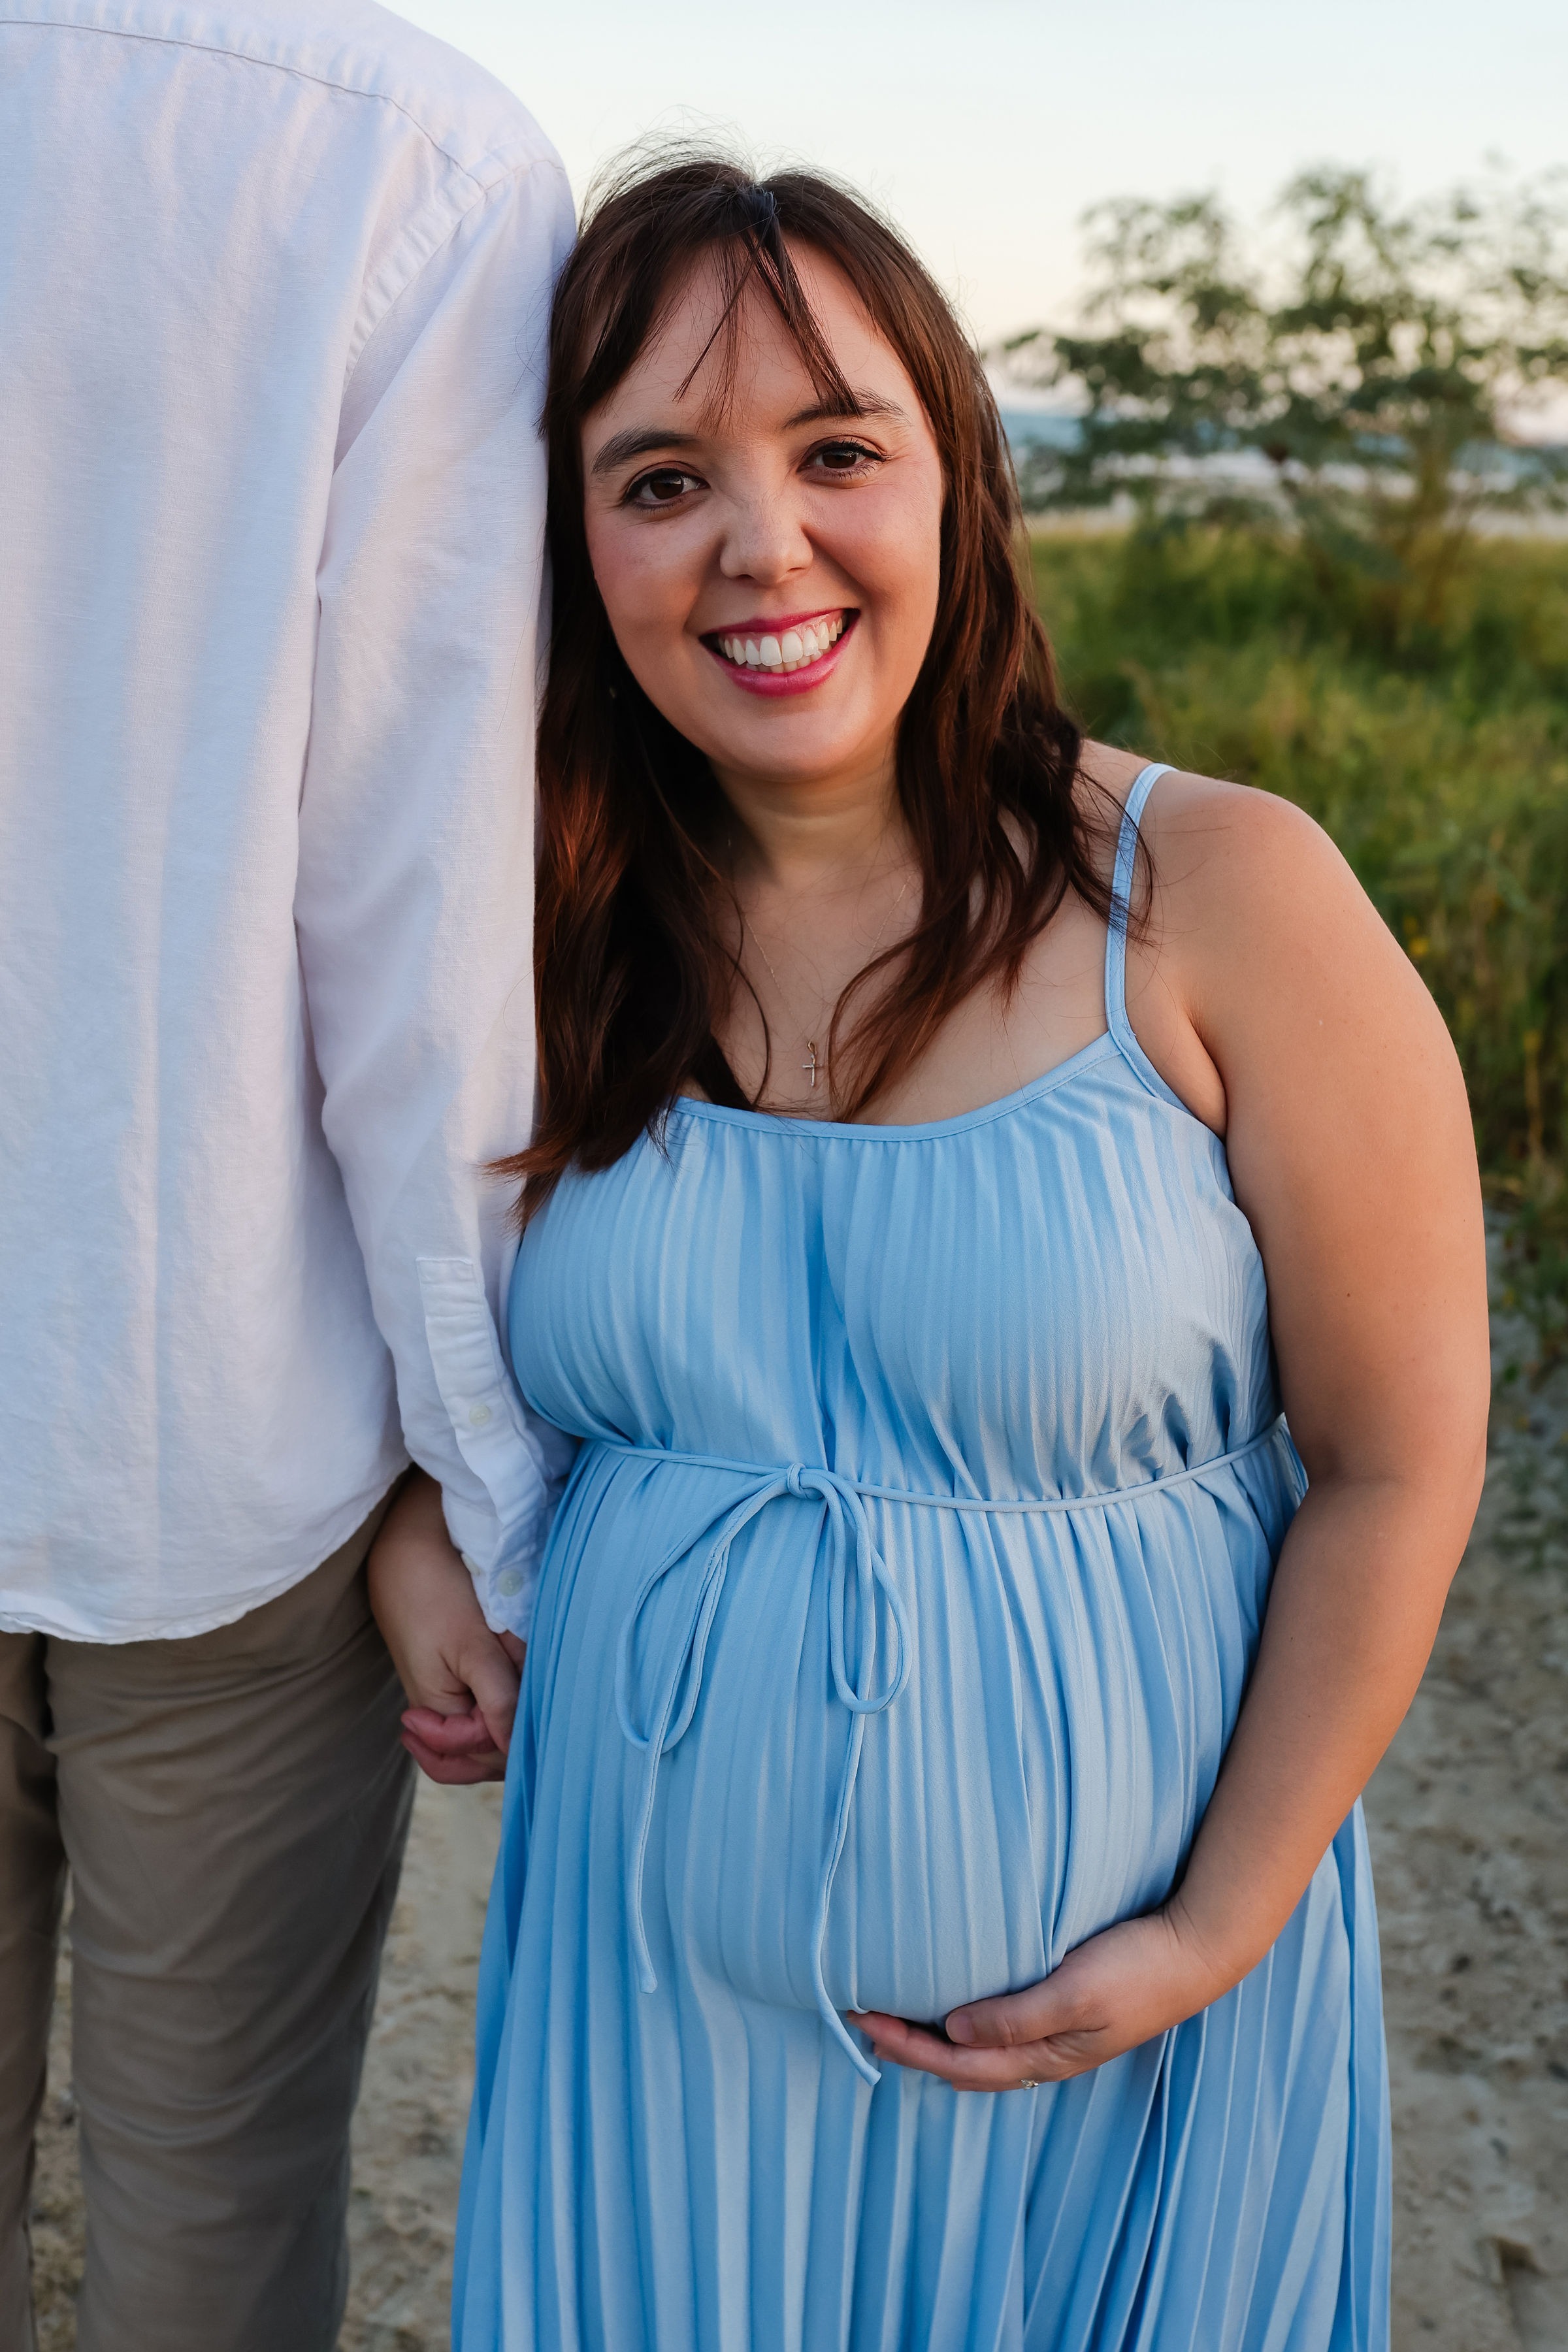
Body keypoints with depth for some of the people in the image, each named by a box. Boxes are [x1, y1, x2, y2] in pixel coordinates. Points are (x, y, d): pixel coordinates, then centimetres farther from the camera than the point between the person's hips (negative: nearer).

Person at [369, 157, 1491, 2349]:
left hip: (1108, 2015, -2)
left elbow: (1397, 1464, -10)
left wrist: (1212, 1937, -11)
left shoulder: (1222, 897, -14)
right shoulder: (563, 942, -3)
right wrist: (418, 1538, -4)